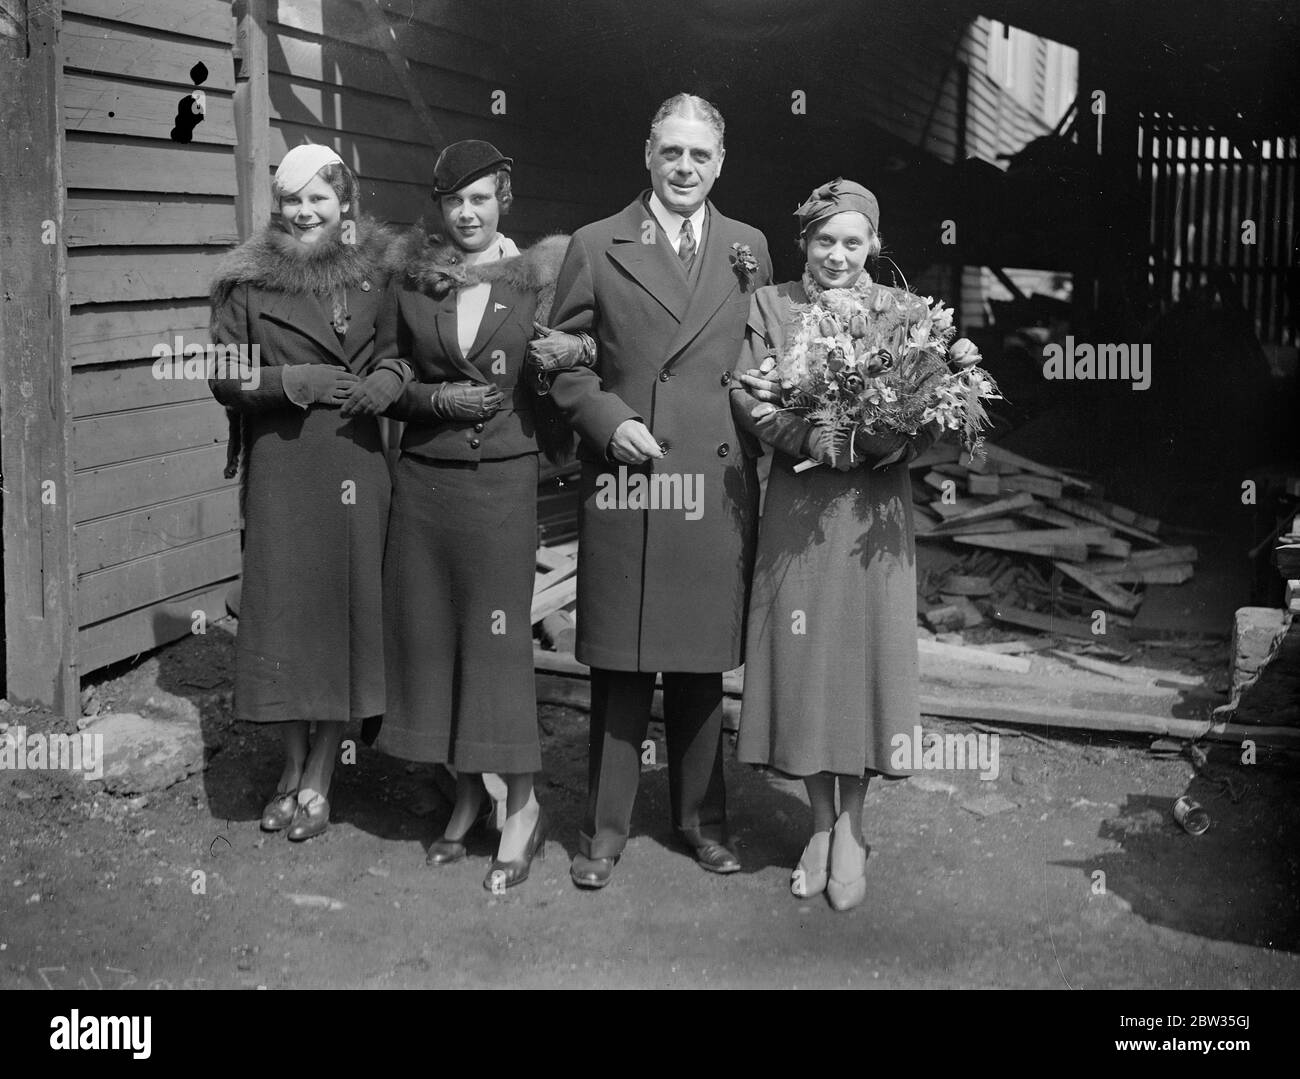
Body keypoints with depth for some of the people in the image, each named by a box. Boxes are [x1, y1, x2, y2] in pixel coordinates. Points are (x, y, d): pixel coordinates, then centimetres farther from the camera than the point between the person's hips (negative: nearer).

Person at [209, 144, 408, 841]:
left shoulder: (380, 273, 6)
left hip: (358, 466, 1)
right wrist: (292, 381, -13)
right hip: (281, 470, -1)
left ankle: (319, 777, 15)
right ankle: (292, 766, 20)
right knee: (285, 607, 1)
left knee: (347, 606, 2)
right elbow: (222, 377, 1)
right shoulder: (248, 283, 2)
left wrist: (394, 377, -7)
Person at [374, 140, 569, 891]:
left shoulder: (537, 275, -1)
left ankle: (523, 806, 11)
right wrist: (438, 398, -7)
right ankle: (467, 795, 23)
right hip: (424, 477, 3)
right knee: (430, 635, 7)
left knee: (499, 635, -2)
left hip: (503, 477, -3)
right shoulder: (411, 277, 5)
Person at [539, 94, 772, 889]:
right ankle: (606, 828, 16)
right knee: (621, 665, 3)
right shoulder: (597, 247, 3)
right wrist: (608, 422, -10)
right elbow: (563, 359, 4)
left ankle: (703, 816, 27)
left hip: (719, 484, 2)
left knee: (704, 662, 11)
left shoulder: (749, 248, 11)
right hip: (625, 482, -2)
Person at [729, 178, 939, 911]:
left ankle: (852, 828, 16)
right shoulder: (771, 305, 4)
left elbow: (929, 419, -3)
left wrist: (873, 442, -21)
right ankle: (822, 822, 20)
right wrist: (811, 438, -20)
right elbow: (748, 398, -4)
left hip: (873, 511, -1)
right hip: (798, 508, 1)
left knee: (864, 654, 2)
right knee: (800, 659, 4)